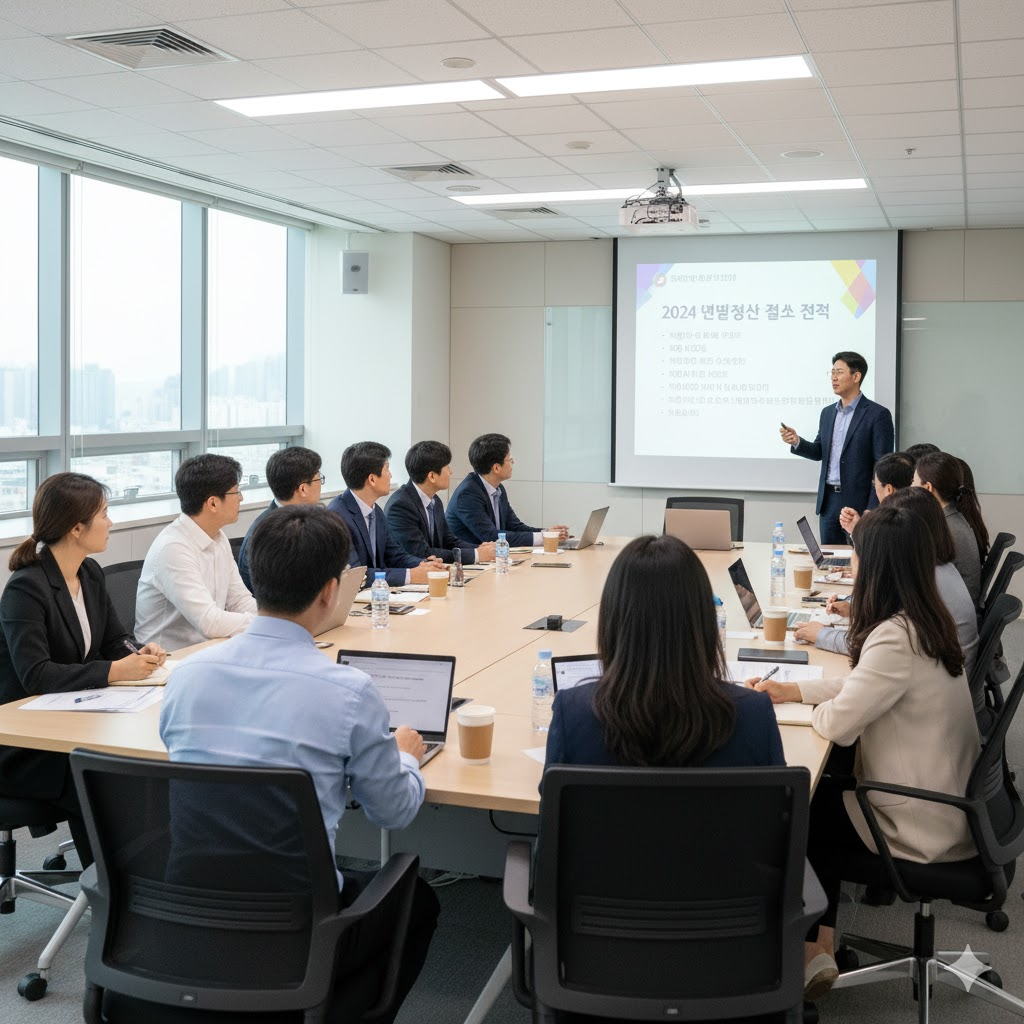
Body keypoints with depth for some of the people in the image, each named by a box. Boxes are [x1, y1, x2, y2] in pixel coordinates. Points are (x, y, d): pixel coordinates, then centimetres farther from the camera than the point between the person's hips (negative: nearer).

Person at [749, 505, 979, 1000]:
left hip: (920, 825, -9)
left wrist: (806, 707, -2)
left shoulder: (895, 638, -28)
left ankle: (810, 951, 30)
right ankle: (820, 948, 20)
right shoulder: (925, 620, 2)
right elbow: (863, 686, 14)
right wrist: (793, 689, 11)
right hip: (948, 800, 9)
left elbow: (838, 722, -23)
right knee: (817, 799, 21)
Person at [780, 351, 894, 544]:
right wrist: (797, 442, -3)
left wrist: (873, 510, -16)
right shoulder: (827, 413, 13)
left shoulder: (877, 414, -7)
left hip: (858, 502, -6)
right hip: (829, 500, 6)